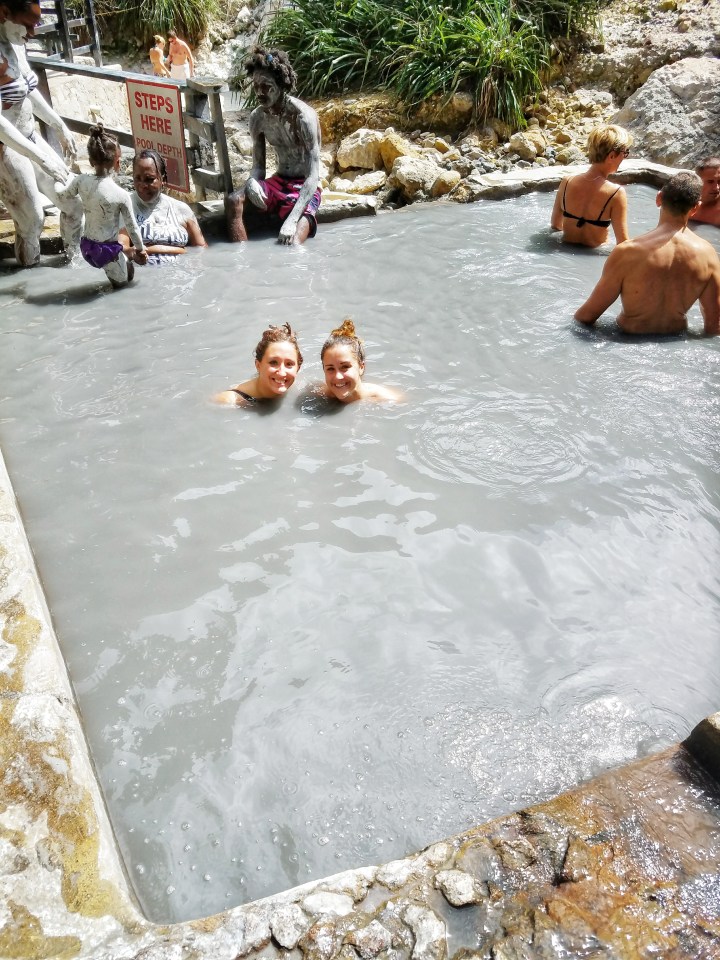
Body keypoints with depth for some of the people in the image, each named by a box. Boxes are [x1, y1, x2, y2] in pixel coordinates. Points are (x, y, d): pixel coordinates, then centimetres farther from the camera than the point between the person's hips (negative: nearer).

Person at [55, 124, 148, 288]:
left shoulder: (81, 180, -8)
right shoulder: (121, 195, -20)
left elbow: (62, 194, 12)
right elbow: (131, 227, -8)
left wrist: (58, 184, 36)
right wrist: (140, 249, 9)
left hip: (87, 246, 6)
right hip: (107, 250, -6)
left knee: (127, 266, 29)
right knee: (123, 283, 16)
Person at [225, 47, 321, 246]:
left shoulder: (303, 116, -19)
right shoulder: (257, 117, 0)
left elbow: (313, 175, -24)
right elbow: (258, 166, 6)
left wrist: (292, 219, -36)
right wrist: (252, 182, -22)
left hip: (304, 188, -5)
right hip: (278, 182, 5)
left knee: (291, 241, -33)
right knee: (234, 201, -23)